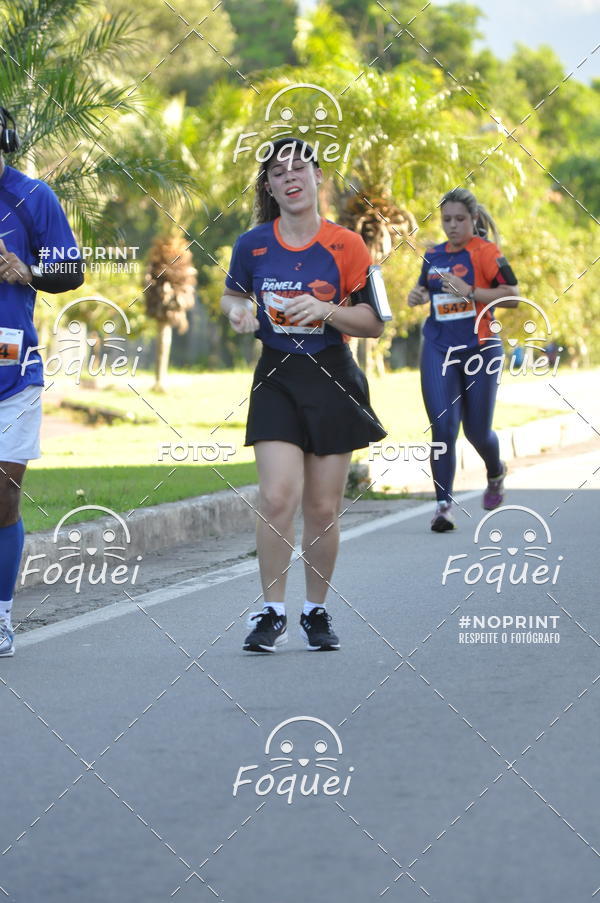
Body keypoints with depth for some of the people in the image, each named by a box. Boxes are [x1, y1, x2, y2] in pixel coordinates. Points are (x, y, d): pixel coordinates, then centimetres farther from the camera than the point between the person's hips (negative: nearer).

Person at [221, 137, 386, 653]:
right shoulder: (252, 245, 1)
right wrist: (237, 311, -4)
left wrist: (326, 310, -17)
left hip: (333, 382, 0)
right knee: (277, 497, -15)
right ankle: (272, 614, -6)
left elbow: (374, 323, -1)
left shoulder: (346, 246, -3)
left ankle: (317, 611, 20)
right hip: (276, 380, 0)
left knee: (323, 509, 4)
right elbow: (234, 294, 19)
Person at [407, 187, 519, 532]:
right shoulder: (433, 255, 9)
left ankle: (496, 474, 40)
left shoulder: (485, 252, -7)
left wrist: (470, 291, -24)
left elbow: (513, 295, -15)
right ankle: (444, 504, -6)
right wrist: (417, 296, 5)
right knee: (443, 427, -11)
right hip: (439, 350, 3)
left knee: (477, 430, 7)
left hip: (480, 349, -3)